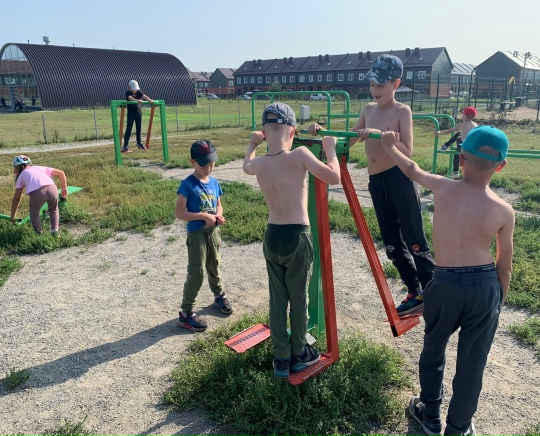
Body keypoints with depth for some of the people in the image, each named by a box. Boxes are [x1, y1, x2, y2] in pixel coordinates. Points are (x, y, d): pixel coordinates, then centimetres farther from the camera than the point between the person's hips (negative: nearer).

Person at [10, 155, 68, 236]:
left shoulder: (21, 176, 29)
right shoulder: (40, 168, 35)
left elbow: (16, 199, 29)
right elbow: (61, 173, 28)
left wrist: (12, 216, 38)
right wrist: (64, 188, 36)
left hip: (37, 192, -2)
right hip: (52, 189, 2)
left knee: (34, 214, 24)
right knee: (53, 210, 30)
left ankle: (39, 235, 17)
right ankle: (55, 231, 22)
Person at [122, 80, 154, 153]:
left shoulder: (138, 92, 5)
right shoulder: (128, 93, -8)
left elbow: (144, 96, -12)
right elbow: (130, 98, -28)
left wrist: (150, 100, -33)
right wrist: (138, 100, -47)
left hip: (138, 112, 5)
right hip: (131, 113, -4)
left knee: (138, 128, 13)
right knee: (129, 129, -7)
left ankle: (139, 143, 29)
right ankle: (125, 146, -8)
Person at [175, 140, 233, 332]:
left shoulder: (214, 183, 3)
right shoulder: (188, 184, -15)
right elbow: (180, 213, -18)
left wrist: (218, 216, -6)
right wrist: (203, 216, -23)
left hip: (213, 232, 6)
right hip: (196, 234, -5)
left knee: (214, 266, 22)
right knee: (196, 273, -5)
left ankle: (219, 295, 46)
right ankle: (185, 313, 7)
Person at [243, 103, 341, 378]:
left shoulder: (259, 164, 0)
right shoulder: (299, 155, -15)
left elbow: (246, 166, 25)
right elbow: (334, 178, -14)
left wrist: (252, 145, 41)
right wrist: (330, 149, 1)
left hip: (271, 236, 4)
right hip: (297, 237, -4)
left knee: (277, 300, 15)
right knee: (298, 299, 12)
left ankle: (281, 359, 26)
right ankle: (299, 355, 30)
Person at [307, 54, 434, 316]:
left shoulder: (402, 111, -4)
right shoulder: (369, 110, 14)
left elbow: (407, 151, -13)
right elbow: (349, 140, 19)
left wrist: (380, 135, -24)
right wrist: (323, 131, 5)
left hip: (399, 179, -6)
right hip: (376, 182, 7)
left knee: (414, 240, -3)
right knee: (392, 244, 10)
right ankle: (416, 293, 24)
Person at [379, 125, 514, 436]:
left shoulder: (442, 188, -7)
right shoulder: (504, 211, -7)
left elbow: (411, 170, 14)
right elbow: (504, 267, 1)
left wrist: (390, 147, 32)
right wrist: (499, 303, 16)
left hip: (446, 284, 1)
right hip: (485, 286, 0)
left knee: (433, 351, 23)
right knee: (471, 363, 15)